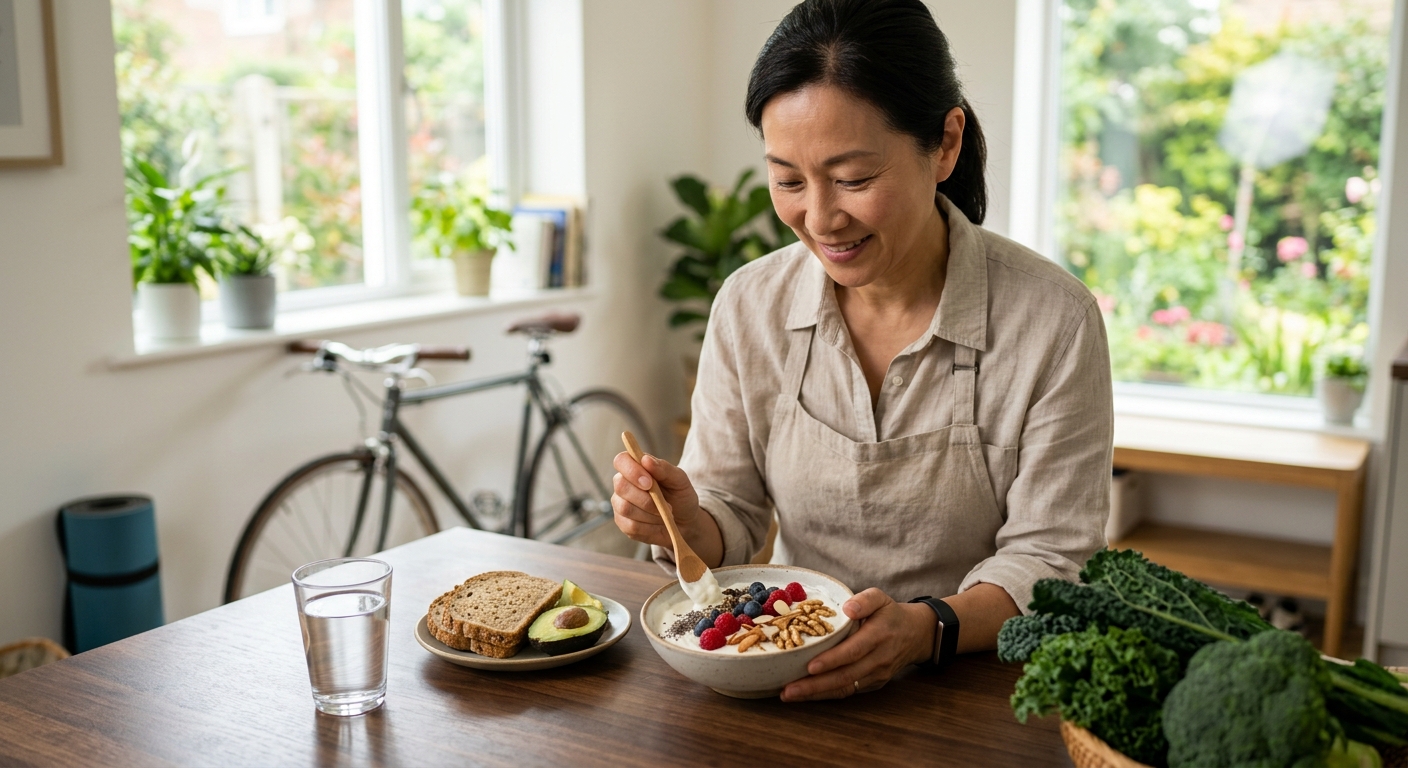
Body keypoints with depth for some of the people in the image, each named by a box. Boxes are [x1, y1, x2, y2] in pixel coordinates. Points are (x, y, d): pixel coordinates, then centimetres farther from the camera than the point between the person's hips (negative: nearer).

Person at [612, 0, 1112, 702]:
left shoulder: (1054, 321, -14)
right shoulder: (747, 307, -4)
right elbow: (731, 518, 3)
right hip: (790, 683, 1)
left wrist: (927, 629, -29)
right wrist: (686, 525, -20)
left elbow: (1050, 558, -11)